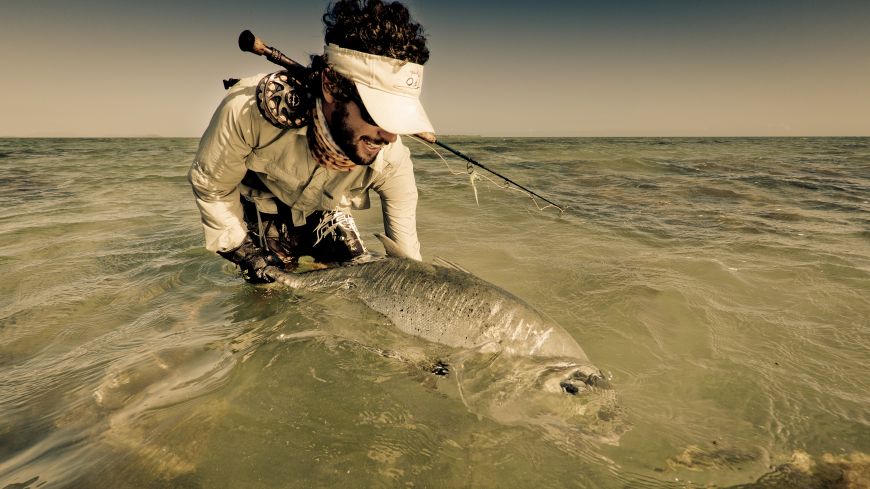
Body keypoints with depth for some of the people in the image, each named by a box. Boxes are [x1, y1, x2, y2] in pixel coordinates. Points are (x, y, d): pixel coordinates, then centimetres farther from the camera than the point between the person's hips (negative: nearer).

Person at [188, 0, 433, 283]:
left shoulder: (390, 158, -35)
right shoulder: (247, 109, -40)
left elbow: (404, 248, -20)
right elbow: (209, 184, -20)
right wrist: (243, 251, -20)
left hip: (324, 214, 2)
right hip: (261, 213, -1)